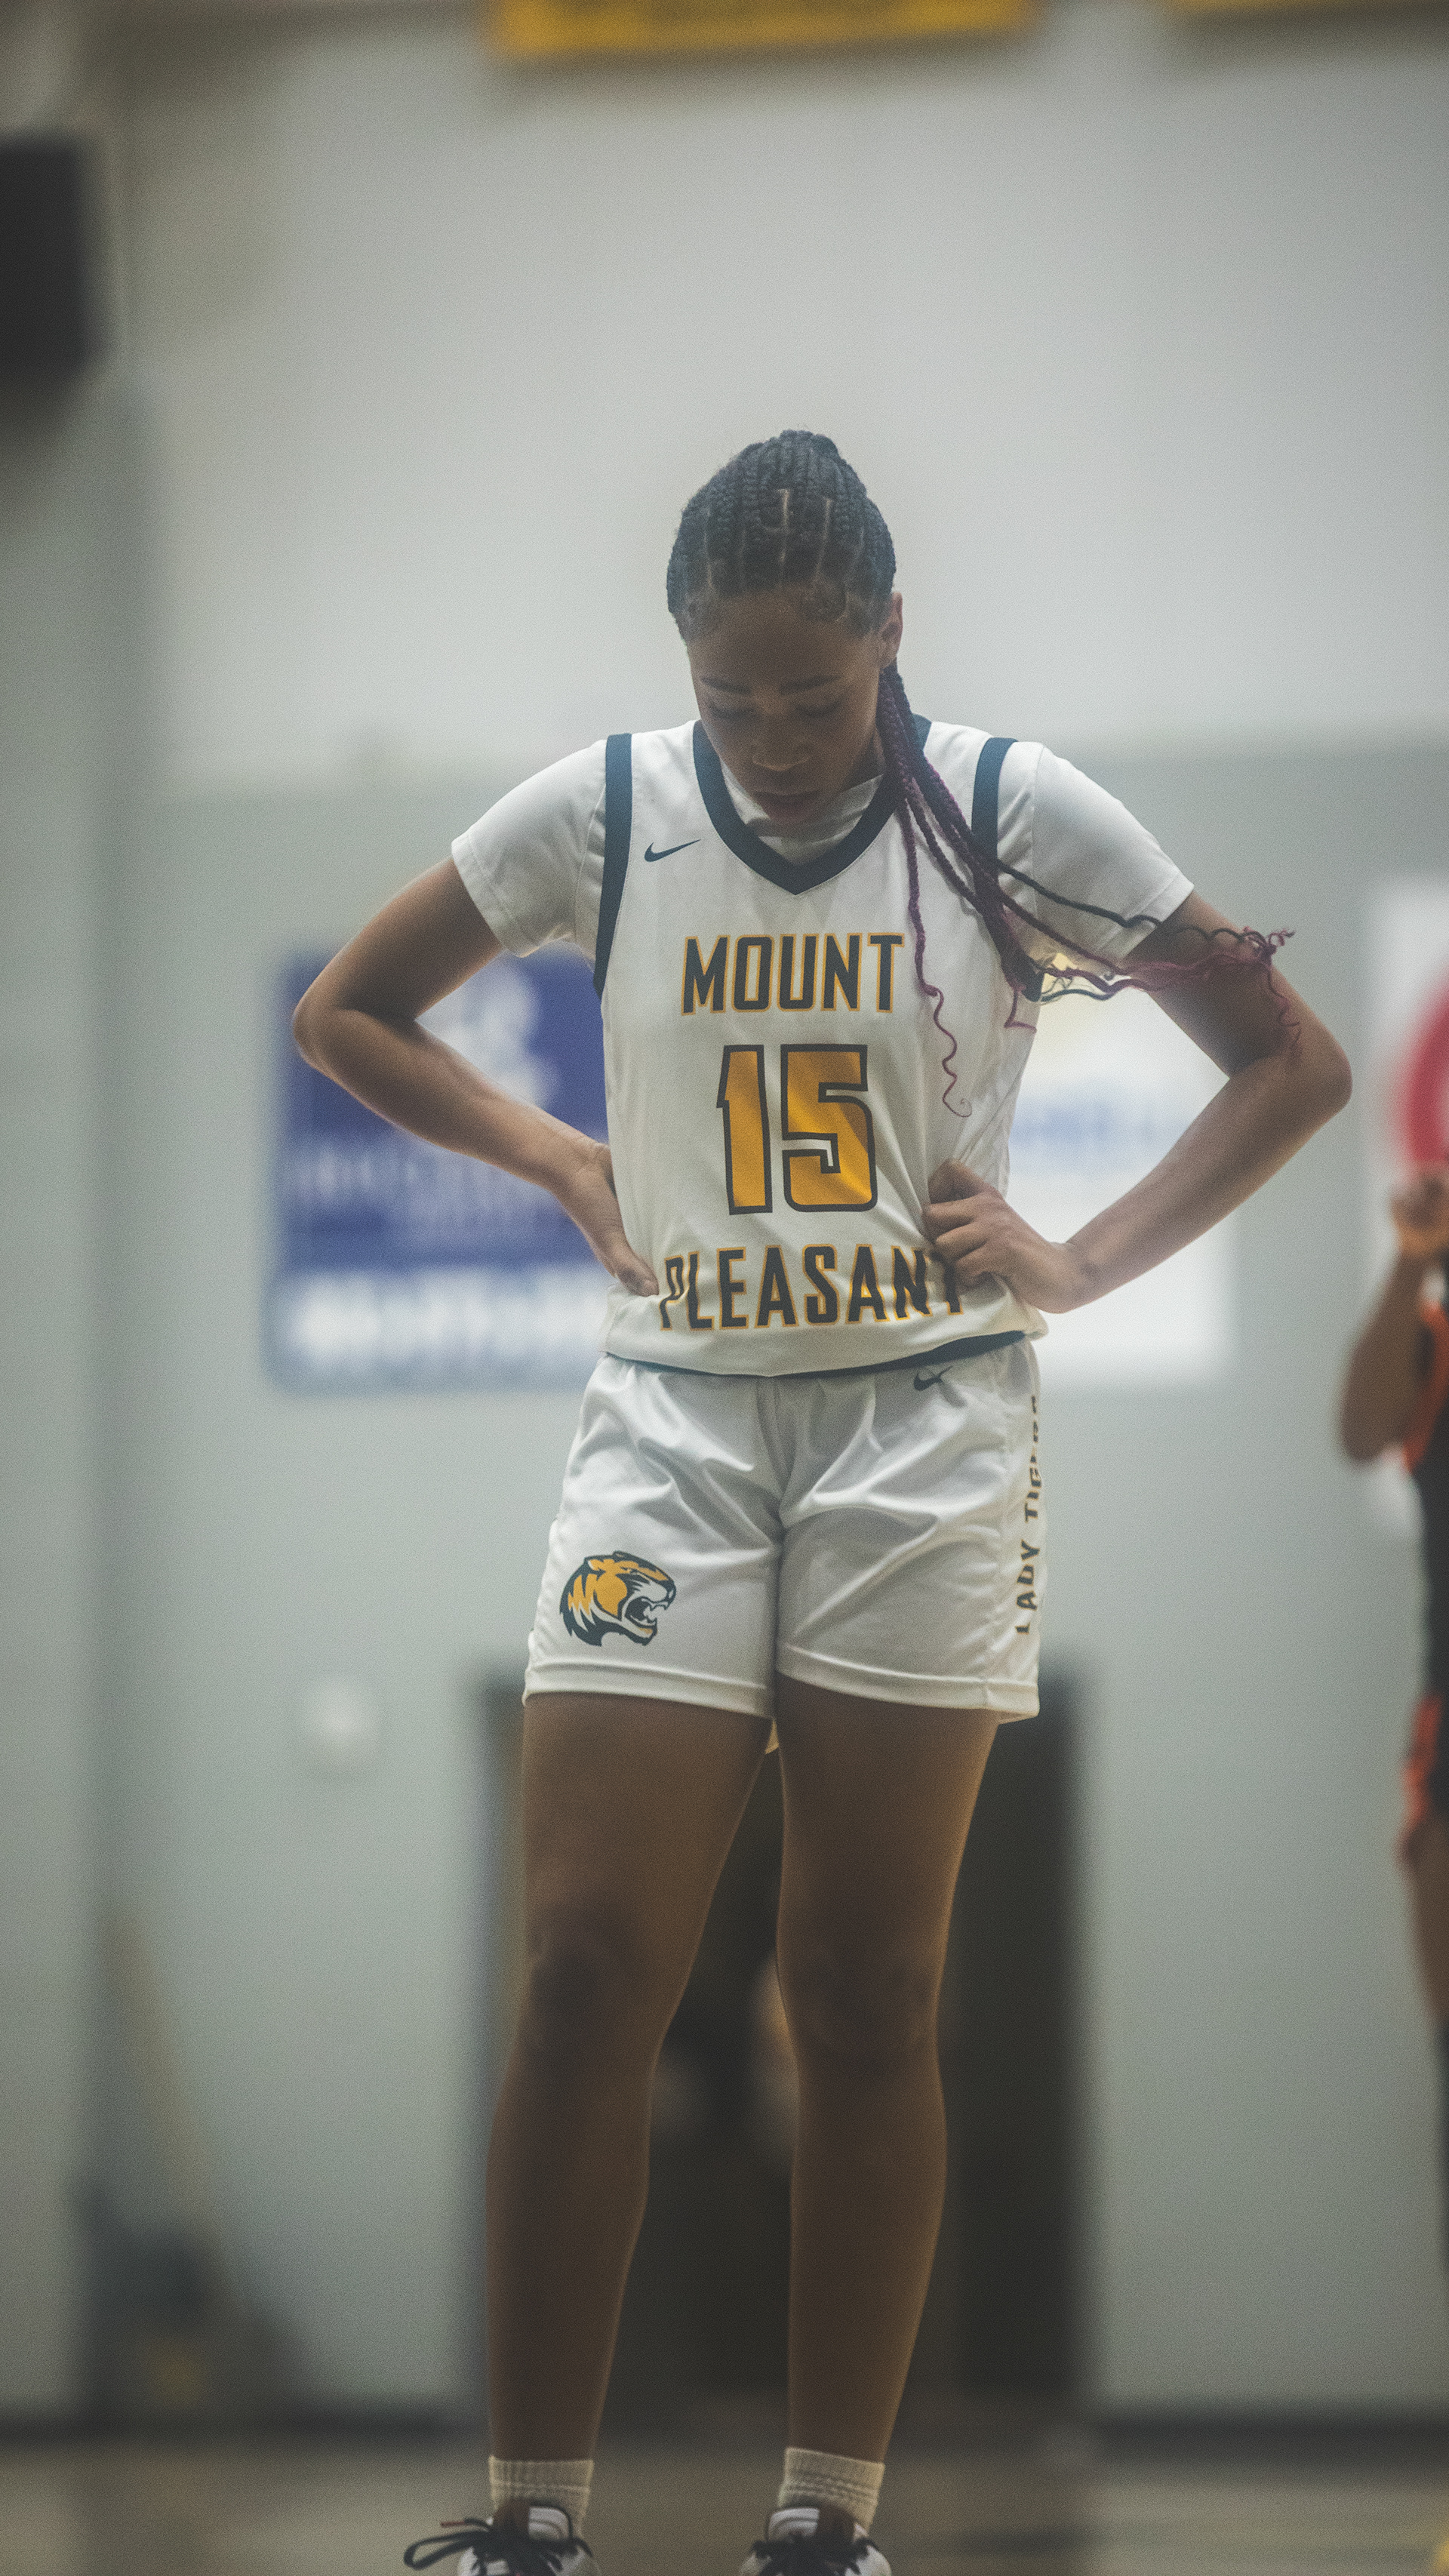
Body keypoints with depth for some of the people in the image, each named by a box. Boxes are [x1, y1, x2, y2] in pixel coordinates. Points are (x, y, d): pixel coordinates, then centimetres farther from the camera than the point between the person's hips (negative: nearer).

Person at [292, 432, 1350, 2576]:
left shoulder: (1011, 814, -3)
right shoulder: (604, 814, 0)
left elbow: (1290, 1059, 4)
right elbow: (347, 1014, 13)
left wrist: (1078, 1263, -4)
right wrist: (559, 1160, 2)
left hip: (926, 1437, -1)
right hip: (672, 1430, 1)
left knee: (870, 1998, 1)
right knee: (591, 1969, -8)